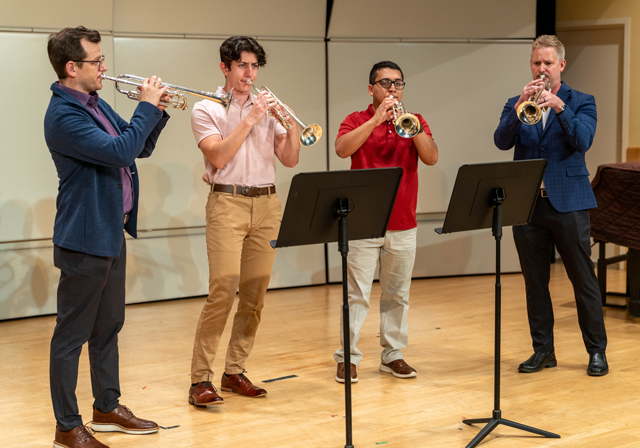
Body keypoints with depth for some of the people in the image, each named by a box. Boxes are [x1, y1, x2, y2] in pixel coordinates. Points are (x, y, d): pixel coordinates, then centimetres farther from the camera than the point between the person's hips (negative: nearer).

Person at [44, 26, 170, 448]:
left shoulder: (97, 104, 11)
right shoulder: (63, 116, -19)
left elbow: (140, 148, 19)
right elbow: (120, 150, -28)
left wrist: (156, 111, 3)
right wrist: (147, 106, -17)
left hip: (112, 233, 10)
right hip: (85, 238, -10)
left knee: (108, 326, 18)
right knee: (73, 333, 0)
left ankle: (108, 406, 31)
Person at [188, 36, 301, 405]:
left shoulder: (268, 107, 15)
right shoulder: (207, 109, 4)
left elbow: (290, 159, 9)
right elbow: (219, 156, -12)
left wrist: (291, 123, -6)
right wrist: (250, 119, -13)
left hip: (266, 205, 5)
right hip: (227, 204, -5)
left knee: (255, 294, 4)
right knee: (223, 290, -14)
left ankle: (235, 371, 14)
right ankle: (201, 378, -9)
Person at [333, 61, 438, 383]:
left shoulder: (414, 122, 10)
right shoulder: (357, 121, 3)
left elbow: (431, 158, -4)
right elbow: (342, 149, -17)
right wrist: (377, 119, -21)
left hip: (403, 225, 3)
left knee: (397, 294, 9)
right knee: (356, 294, -3)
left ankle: (393, 355, 18)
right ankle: (347, 358, 4)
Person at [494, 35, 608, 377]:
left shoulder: (581, 102, 5)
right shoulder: (517, 104, 10)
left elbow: (583, 141, -13)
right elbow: (502, 141, -7)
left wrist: (560, 107, -25)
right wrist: (520, 106, -21)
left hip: (568, 203, -2)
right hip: (527, 204, 3)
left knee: (584, 280, 1)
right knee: (535, 282, 8)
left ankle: (597, 351, 11)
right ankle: (543, 350, 18)